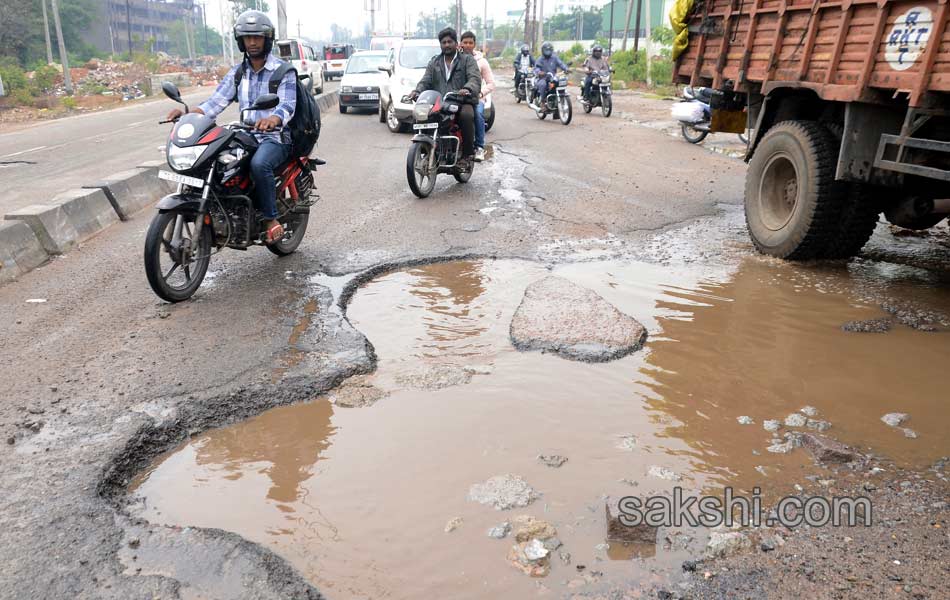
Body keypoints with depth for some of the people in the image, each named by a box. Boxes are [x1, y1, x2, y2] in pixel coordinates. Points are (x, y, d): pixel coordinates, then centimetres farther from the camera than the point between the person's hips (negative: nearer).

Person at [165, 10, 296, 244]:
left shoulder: (283, 71, -3)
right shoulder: (237, 72, 14)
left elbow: (288, 105, -19)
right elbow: (218, 100, 4)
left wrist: (273, 119, -43)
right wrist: (189, 112, -14)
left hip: (275, 138, -6)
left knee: (259, 164, -37)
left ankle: (271, 219, -20)